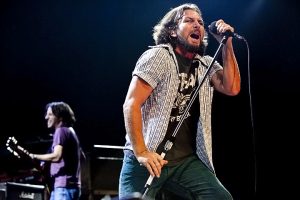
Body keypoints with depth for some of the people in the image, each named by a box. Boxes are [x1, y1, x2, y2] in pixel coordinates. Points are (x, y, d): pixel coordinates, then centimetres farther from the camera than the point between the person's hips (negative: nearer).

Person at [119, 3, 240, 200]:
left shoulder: (206, 64, 11)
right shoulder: (158, 56, -5)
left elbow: (232, 88, -4)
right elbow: (131, 105, -12)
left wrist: (227, 45, -7)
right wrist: (140, 152, -20)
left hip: (187, 160, 4)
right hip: (148, 158, -4)